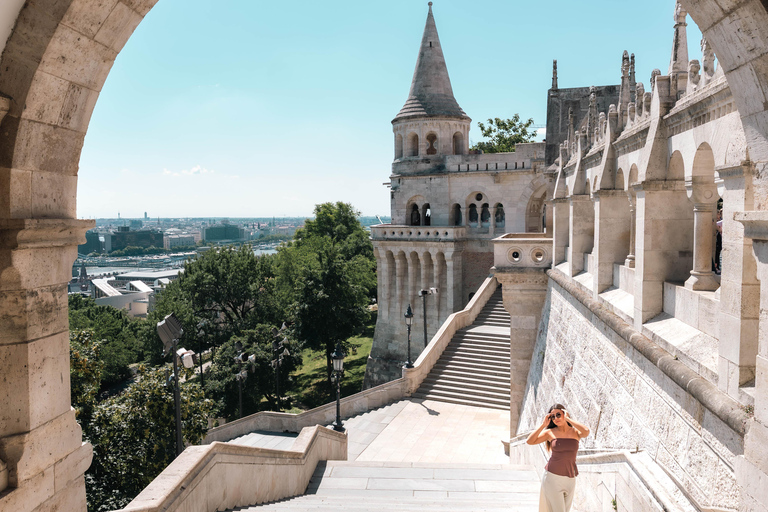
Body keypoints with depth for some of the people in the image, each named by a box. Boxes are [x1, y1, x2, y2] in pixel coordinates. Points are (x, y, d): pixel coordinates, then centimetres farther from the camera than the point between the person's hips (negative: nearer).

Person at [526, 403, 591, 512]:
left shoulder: (575, 432, 3)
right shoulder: (550, 432, 0)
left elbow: (586, 432, -21)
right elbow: (529, 441, -10)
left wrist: (567, 418, -12)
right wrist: (543, 425, -9)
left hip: (570, 479, 3)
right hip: (553, 477, -3)